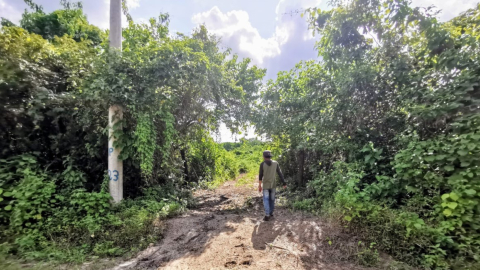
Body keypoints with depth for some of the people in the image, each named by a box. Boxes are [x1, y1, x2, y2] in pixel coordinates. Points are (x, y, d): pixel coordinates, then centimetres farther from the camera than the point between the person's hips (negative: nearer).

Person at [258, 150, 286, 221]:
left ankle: (267, 215, -7)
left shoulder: (262, 164, -11)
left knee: (266, 200, 3)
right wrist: (284, 183, 2)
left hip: (266, 185, -3)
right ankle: (271, 213, 28)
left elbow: (260, 175, -9)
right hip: (273, 185, 3)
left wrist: (259, 186, -1)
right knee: (272, 199, 17)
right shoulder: (275, 163, -4)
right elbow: (280, 173, -3)